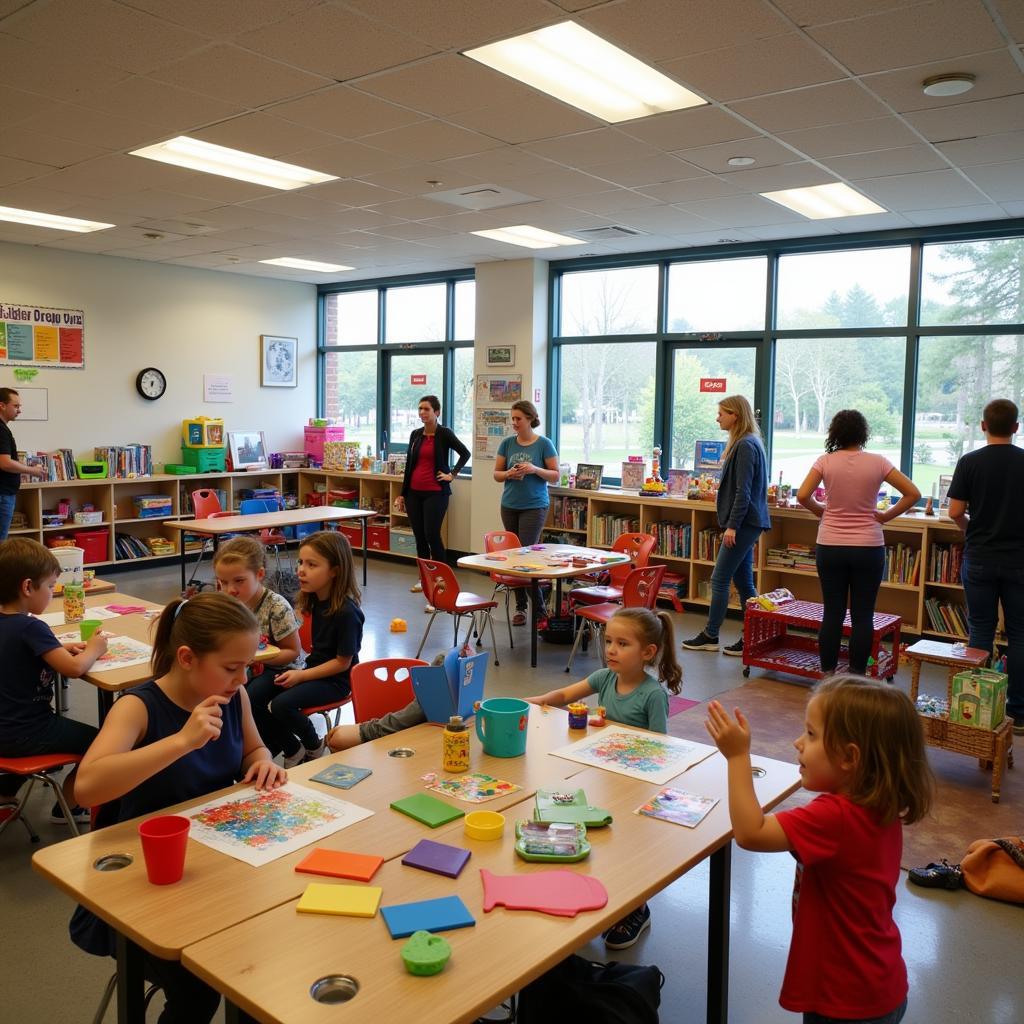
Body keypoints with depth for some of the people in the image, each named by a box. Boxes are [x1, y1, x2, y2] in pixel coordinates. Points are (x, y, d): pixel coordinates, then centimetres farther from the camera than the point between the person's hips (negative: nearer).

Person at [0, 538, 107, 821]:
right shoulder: (30, 627, -24)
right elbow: (75, 668, -30)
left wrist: (60, 649, 7)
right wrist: (93, 649, -10)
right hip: (25, 735, -9)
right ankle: (67, 808, 22)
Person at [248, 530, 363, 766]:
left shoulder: (346, 612, -22)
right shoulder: (315, 600, 1)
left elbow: (342, 662, -16)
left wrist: (301, 676, -18)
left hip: (335, 679, -8)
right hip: (313, 669, 8)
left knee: (282, 704, -27)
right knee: (254, 693, -8)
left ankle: (315, 747, 3)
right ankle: (292, 749, 10)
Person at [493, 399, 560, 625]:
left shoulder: (544, 444, -5)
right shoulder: (507, 443, 5)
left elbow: (555, 476, -3)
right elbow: (496, 474, 8)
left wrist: (534, 469, -19)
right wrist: (509, 474, -13)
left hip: (534, 507, -4)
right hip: (509, 506, 4)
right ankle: (520, 607, 14)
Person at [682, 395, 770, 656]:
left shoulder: (746, 446, -15)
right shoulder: (745, 443, 16)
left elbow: (743, 491, -20)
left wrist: (732, 525, -20)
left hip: (744, 524, -10)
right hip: (746, 524, 10)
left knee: (719, 579, -2)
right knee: (743, 581, 11)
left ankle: (710, 635, 7)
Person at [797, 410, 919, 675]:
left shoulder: (826, 461, -4)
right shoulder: (877, 462, -3)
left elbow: (803, 496, -10)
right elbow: (913, 494, -3)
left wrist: (822, 511, 6)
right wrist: (886, 516, 5)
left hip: (830, 546, 1)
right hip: (868, 547, -1)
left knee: (832, 613, 9)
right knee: (862, 616, 7)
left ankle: (827, 675, 15)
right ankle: (857, 678, 11)